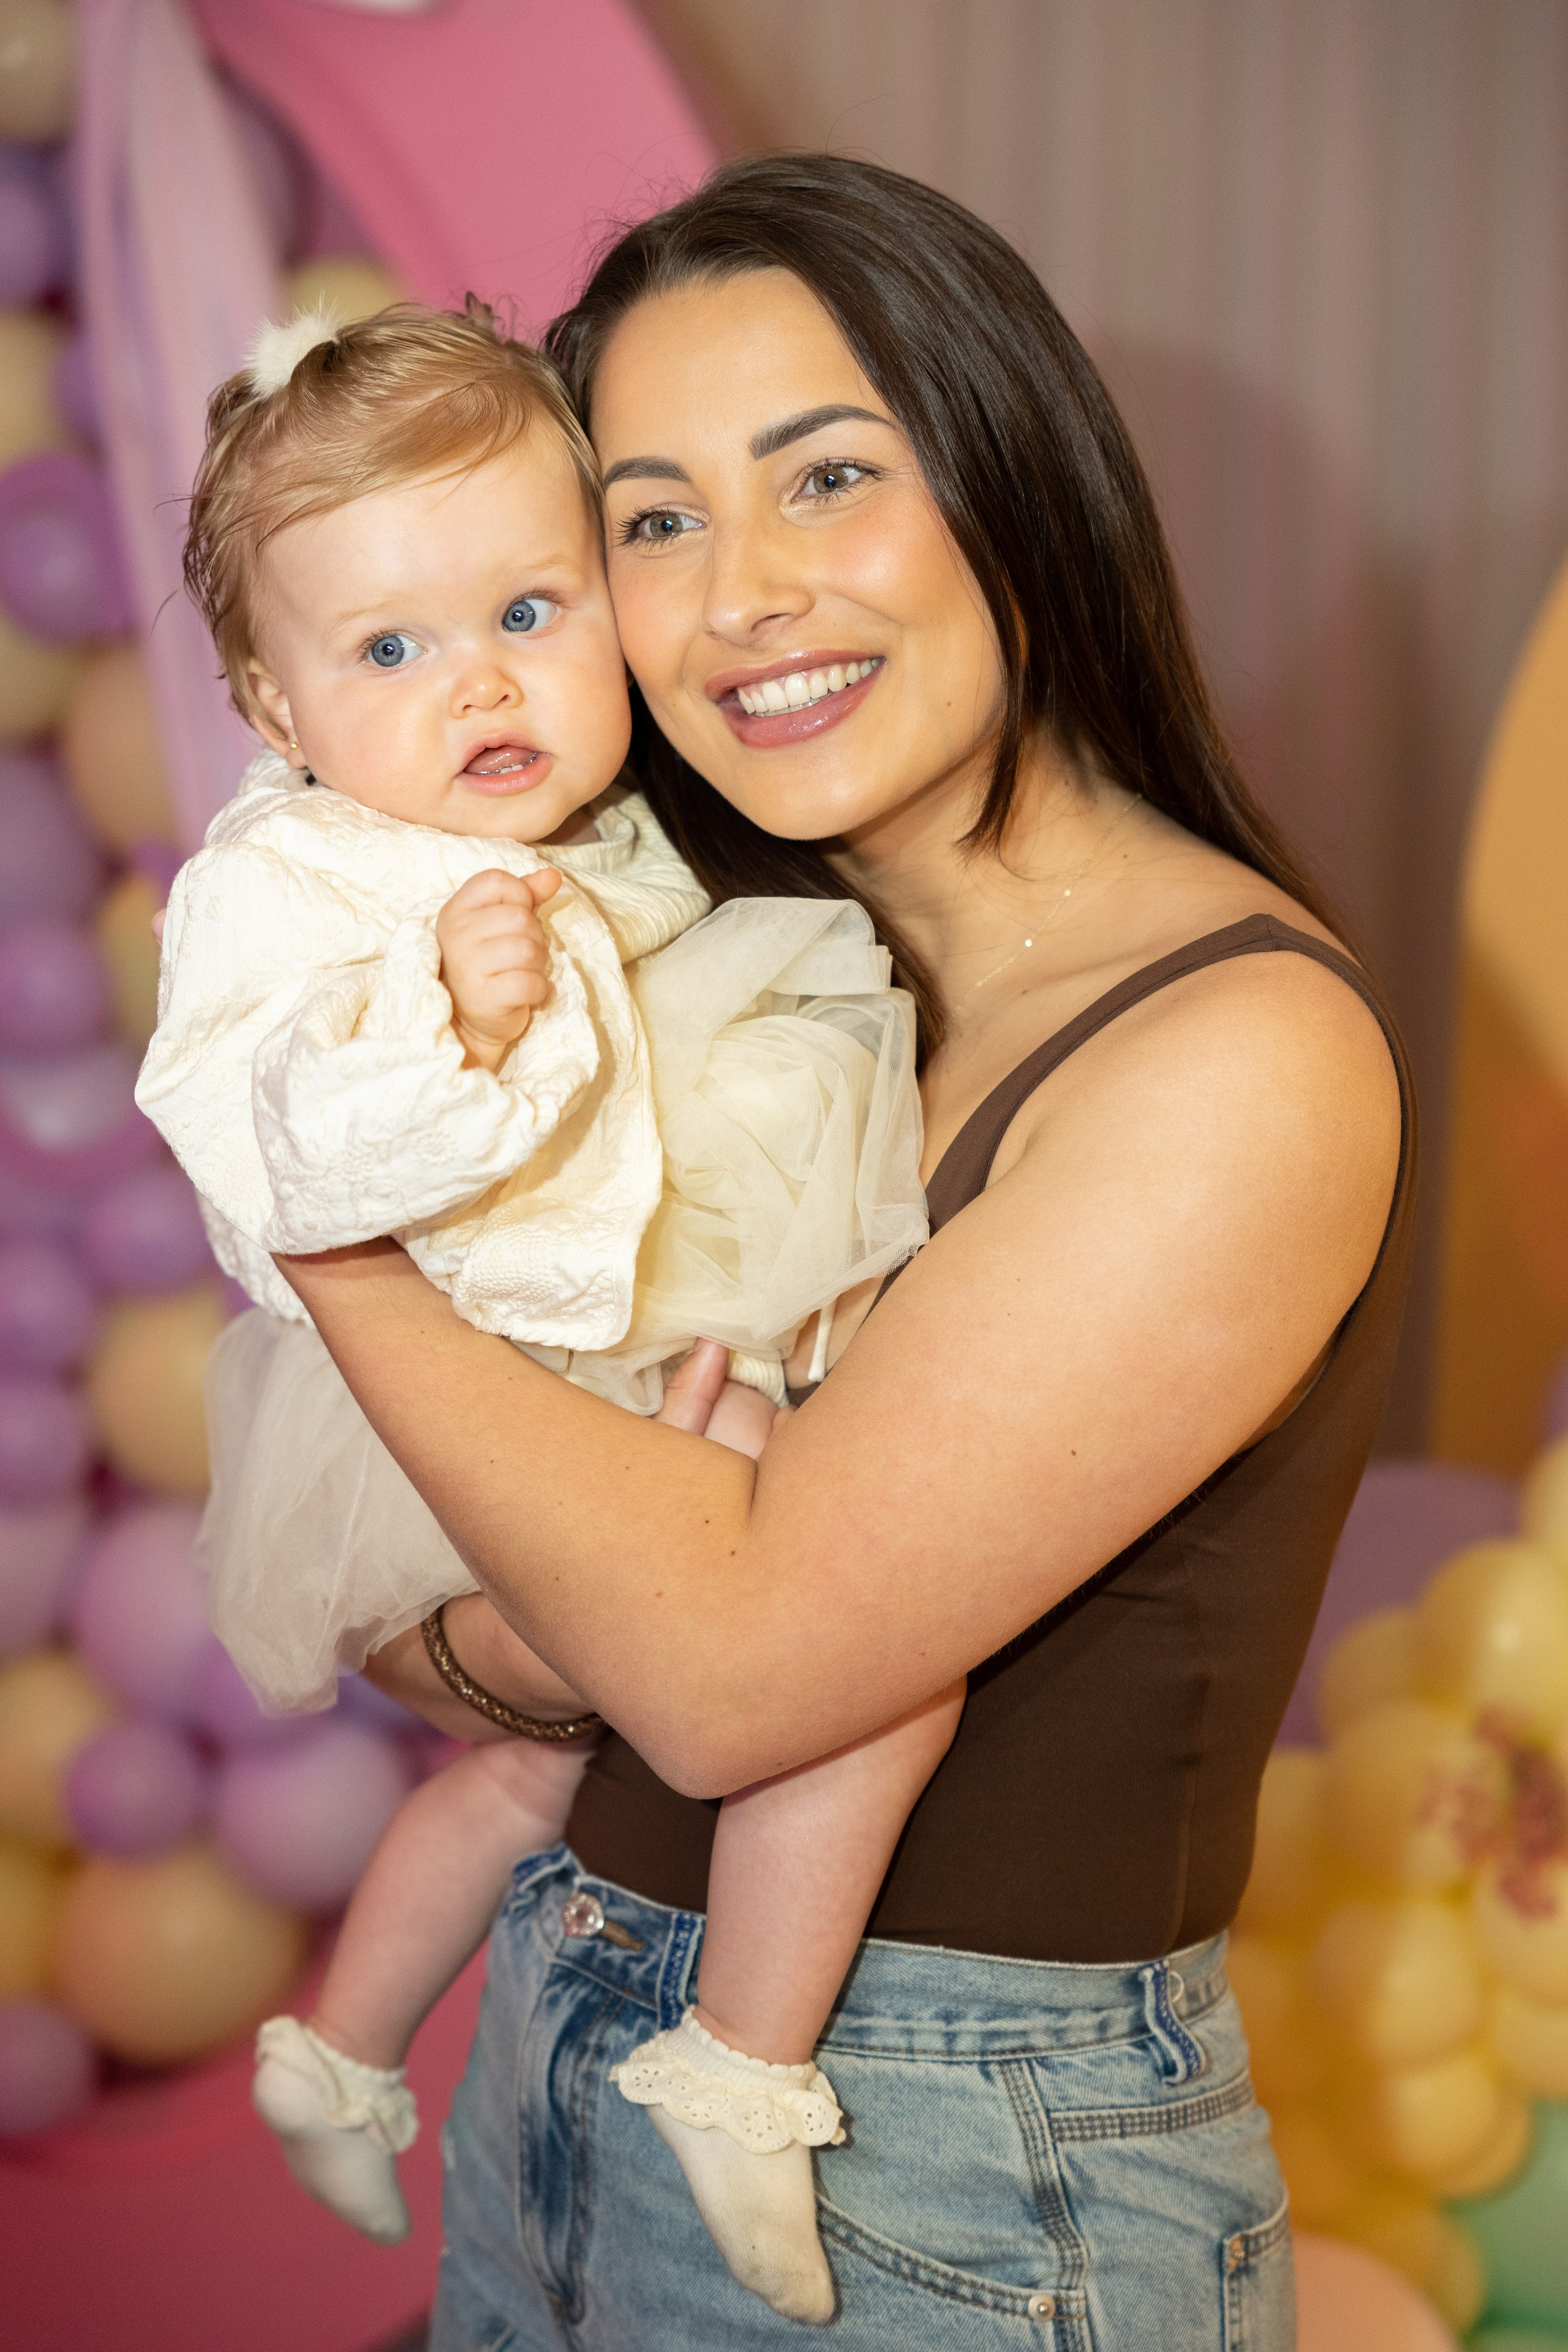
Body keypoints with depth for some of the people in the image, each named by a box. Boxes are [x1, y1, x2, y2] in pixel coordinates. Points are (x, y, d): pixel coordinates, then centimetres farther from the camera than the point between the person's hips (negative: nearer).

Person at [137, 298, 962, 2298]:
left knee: (537, 1760, 29)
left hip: (661, 1389, 10)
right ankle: (743, 2076, -5)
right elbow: (274, 1164, -33)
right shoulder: (286, 882, -19)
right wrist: (444, 1027, -46)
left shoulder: (615, 854, 8)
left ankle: (336, 2055, 51)